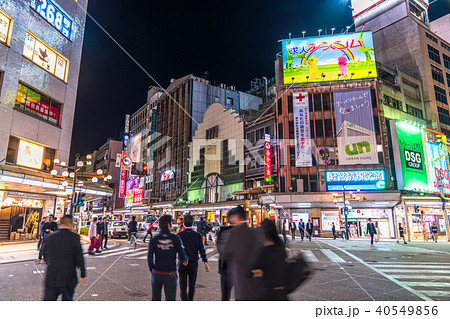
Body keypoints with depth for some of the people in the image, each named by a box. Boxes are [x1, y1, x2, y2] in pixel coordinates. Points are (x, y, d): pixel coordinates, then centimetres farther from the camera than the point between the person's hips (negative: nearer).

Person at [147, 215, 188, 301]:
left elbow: (150, 258, -7)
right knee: (171, 299, 6)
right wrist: (184, 260, 17)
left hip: (157, 273, 2)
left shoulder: (154, 240, -7)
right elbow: (181, 254, -6)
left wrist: (152, 271, 10)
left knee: (156, 298, 22)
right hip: (170, 274, -2)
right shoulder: (175, 238, -10)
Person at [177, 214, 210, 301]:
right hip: (194, 263, 1)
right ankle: (190, 300, 32)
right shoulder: (197, 235, -4)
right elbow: (201, 250, -7)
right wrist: (205, 262, -6)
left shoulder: (179, 235, -5)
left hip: (182, 263, -1)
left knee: (183, 286, 1)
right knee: (192, 285, 18)